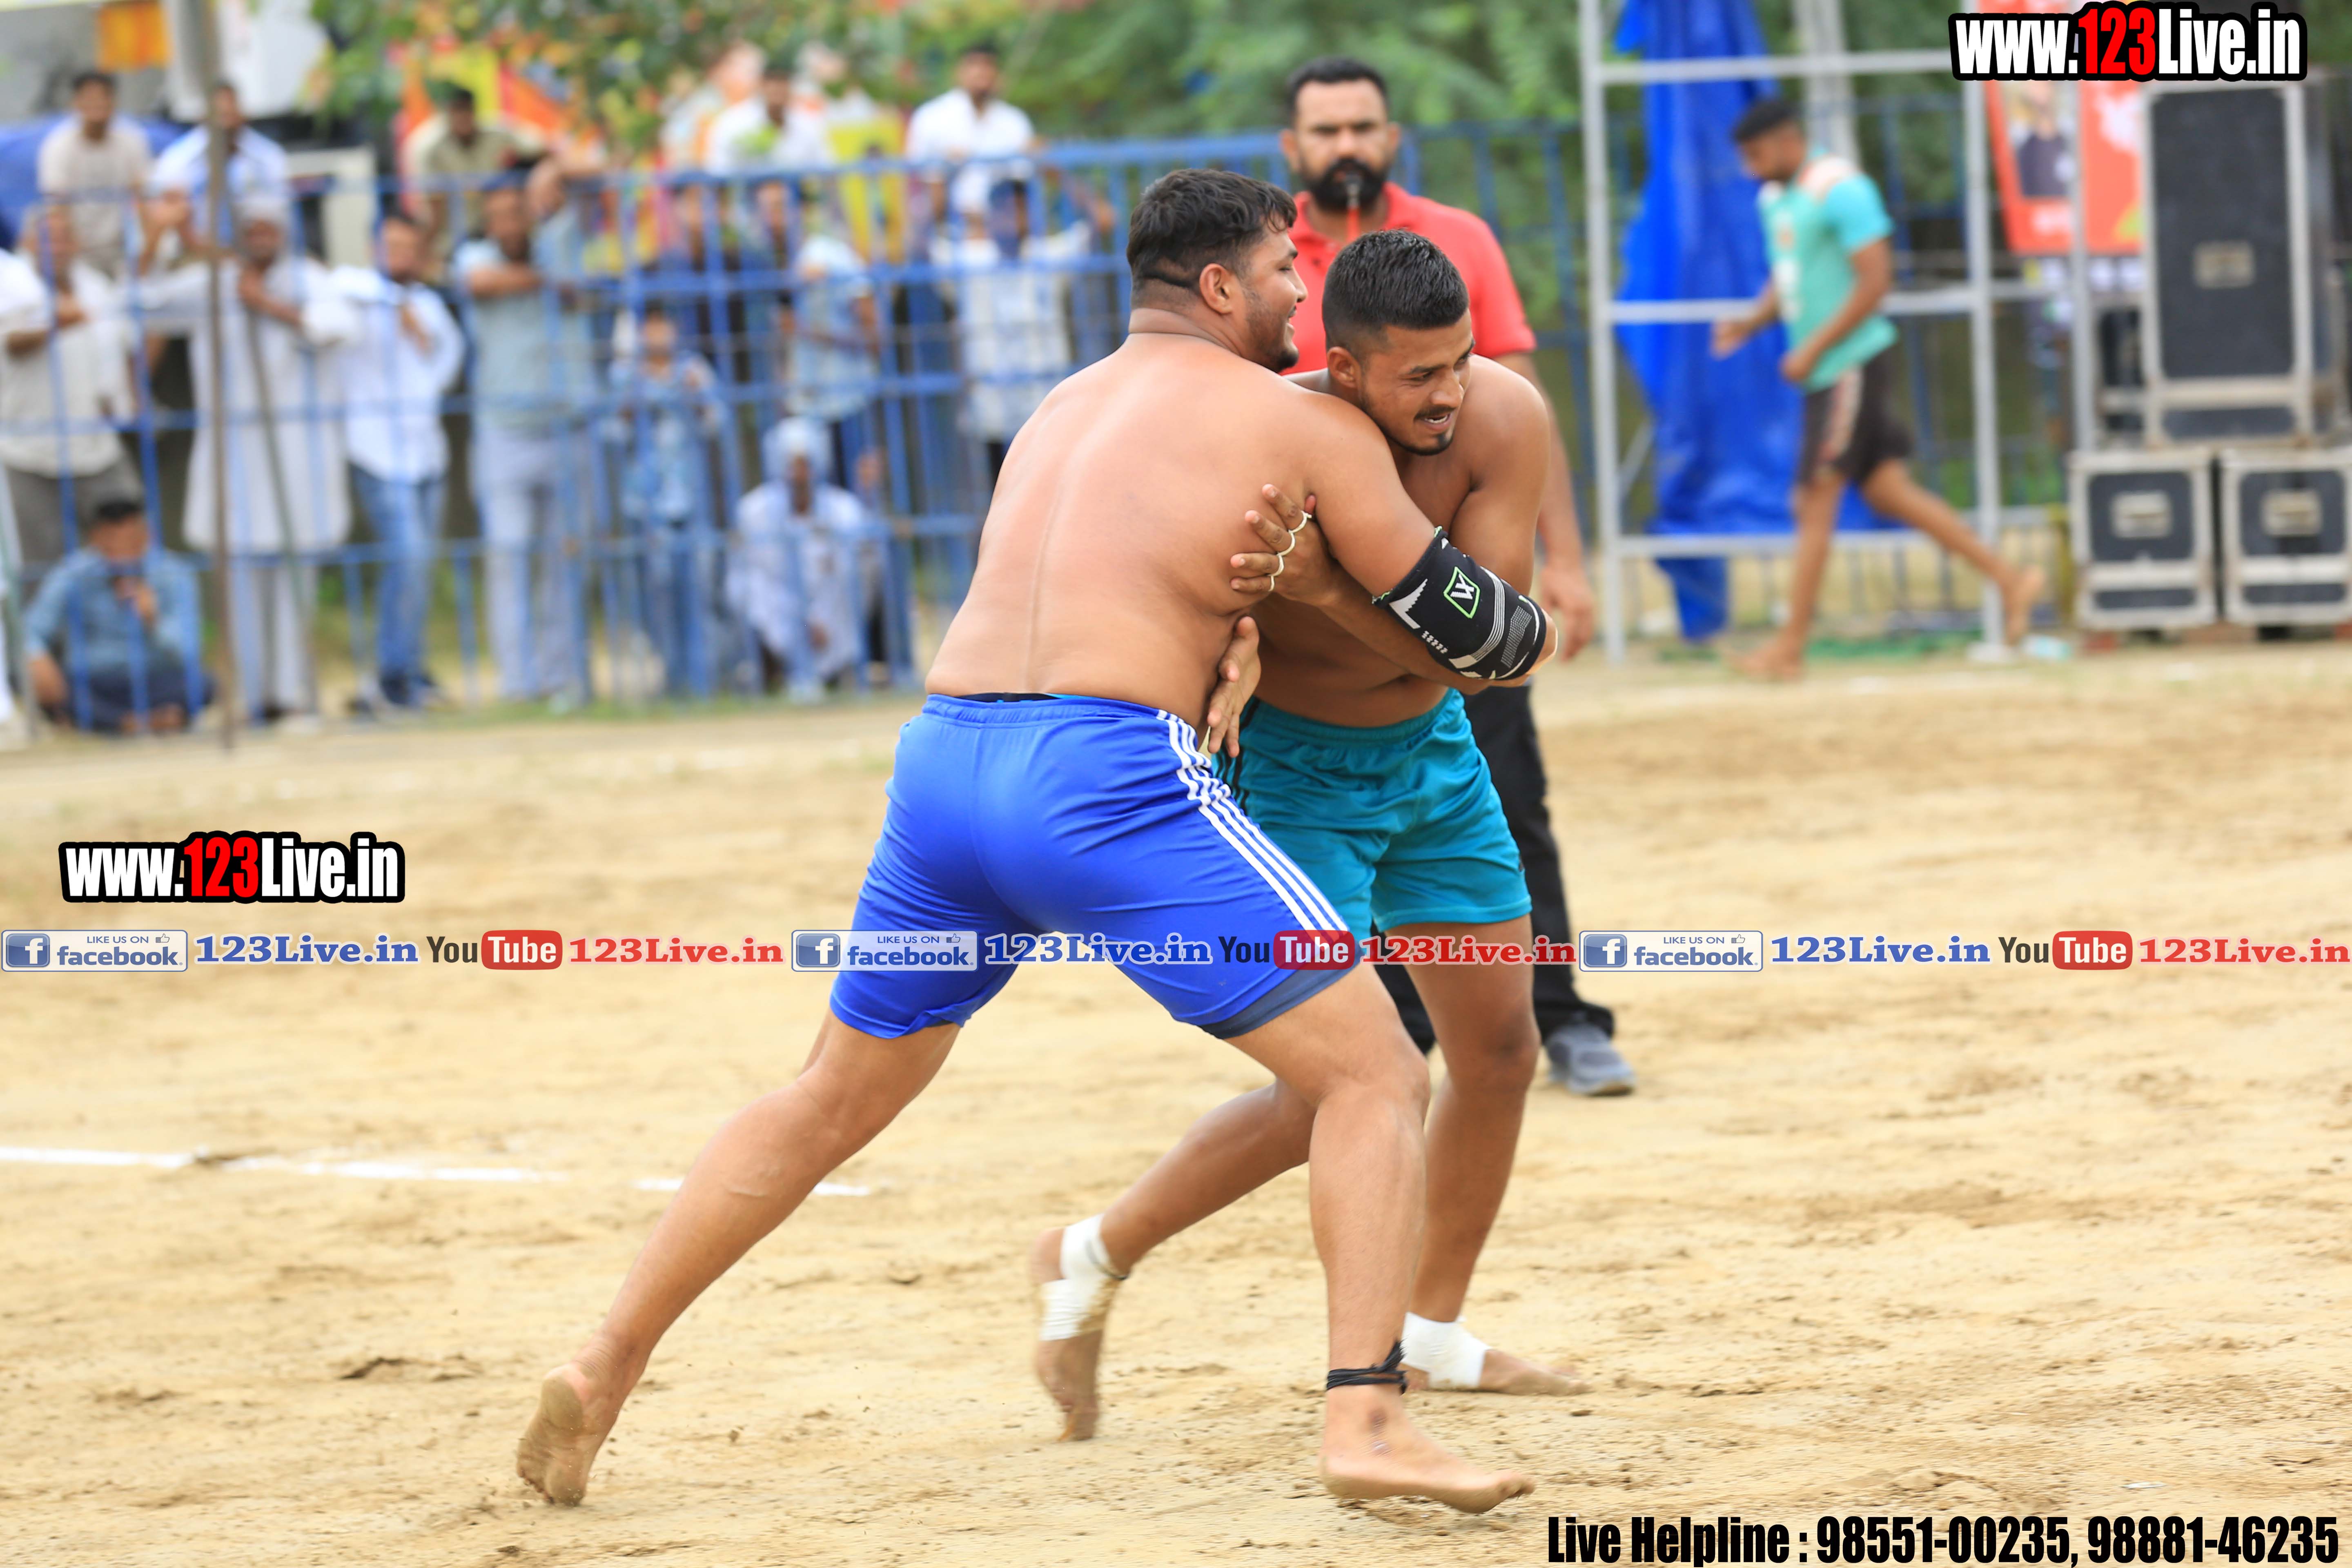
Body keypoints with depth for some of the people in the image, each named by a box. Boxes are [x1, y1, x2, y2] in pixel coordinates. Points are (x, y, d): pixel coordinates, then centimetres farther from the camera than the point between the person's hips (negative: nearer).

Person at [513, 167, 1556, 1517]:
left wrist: (1232, 619, 10)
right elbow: (1462, 628, 10)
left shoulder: (1065, 410, 26)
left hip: (948, 754, 7)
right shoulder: (1304, 423, 7)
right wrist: (1543, 632, 32)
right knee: (1377, 1074, -1)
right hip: (1110, 774, -7)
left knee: (830, 1105, 24)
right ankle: (1366, 1416, -17)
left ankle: (601, 1375, 26)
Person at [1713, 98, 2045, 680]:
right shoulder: (1776, 199, 14)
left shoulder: (1839, 191, -15)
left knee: (1816, 501, -6)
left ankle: (1789, 647, -3)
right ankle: (2009, 579, 14)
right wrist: (1752, 322, 5)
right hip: (1825, 372, 9)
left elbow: (1875, 281, -19)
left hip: (1853, 363, -9)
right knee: (1888, 490, 9)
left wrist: (1813, 348, -20)